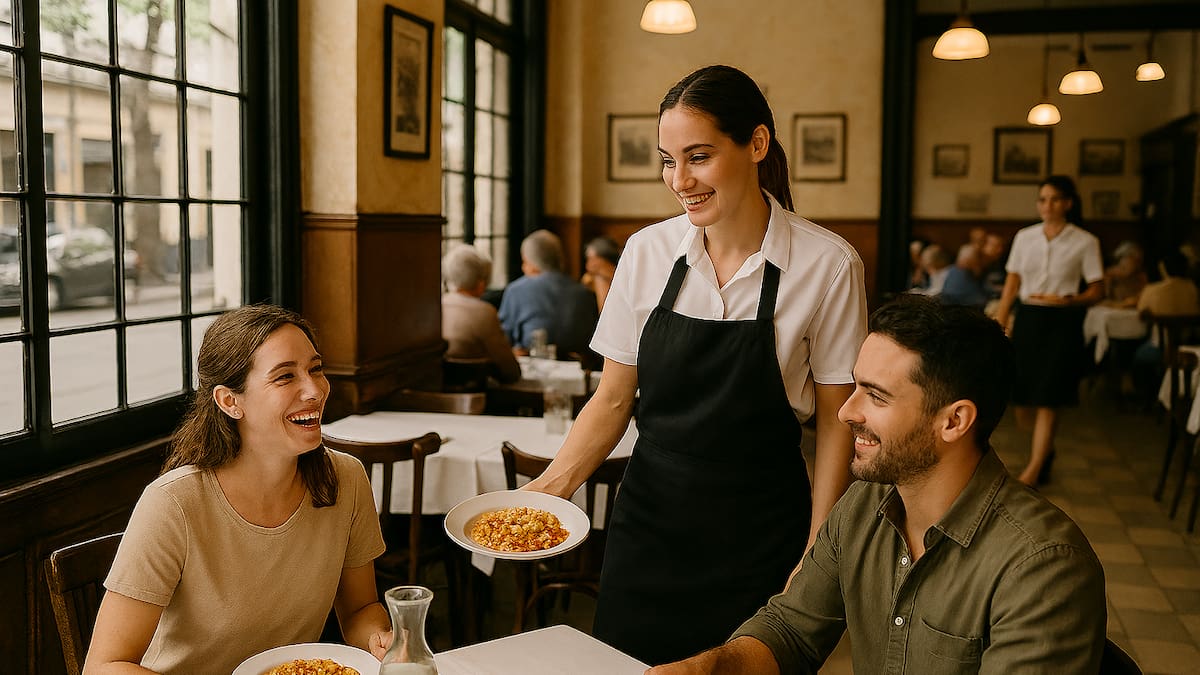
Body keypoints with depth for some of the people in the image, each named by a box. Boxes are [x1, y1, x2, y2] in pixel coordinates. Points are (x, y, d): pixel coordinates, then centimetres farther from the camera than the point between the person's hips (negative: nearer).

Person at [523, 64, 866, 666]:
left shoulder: (828, 266, -11)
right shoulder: (647, 252, -3)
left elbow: (835, 421, -4)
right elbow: (613, 399, 3)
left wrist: (815, 555, -7)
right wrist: (553, 485, -11)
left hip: (759, 537, -2)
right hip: (648, 525, 3)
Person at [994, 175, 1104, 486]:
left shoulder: (1085, 242, -2)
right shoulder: (1024, 237, 7)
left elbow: (1097, 291, -1)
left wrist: (1067, 301, -20)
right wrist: (999, 326, 5)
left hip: (1062, 323, -3)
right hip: (1027, 318, 3)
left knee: (1047, 400, -5)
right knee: (1021, 397, 5)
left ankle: (1033, 470, 4)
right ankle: (1045, 449, 33)